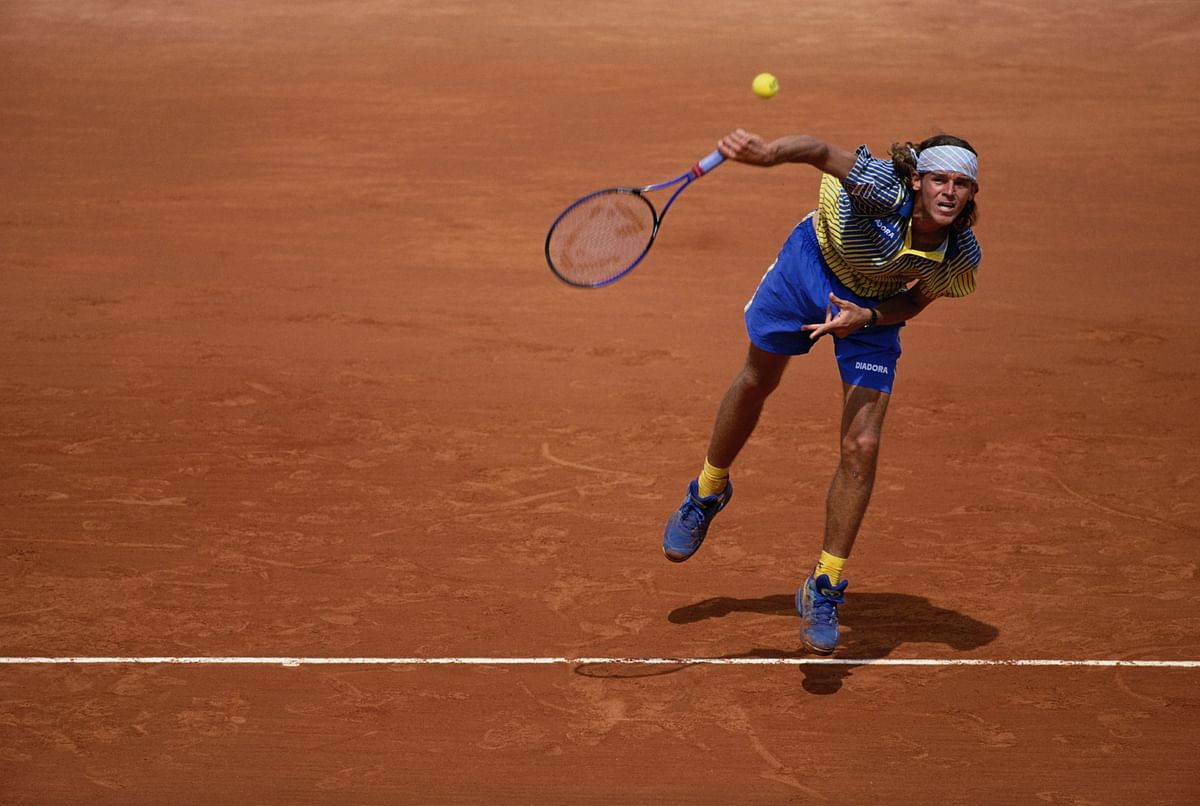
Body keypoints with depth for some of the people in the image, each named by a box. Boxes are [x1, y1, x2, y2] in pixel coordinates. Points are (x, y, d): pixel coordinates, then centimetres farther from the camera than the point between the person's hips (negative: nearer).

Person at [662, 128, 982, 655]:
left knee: (861, 448, -10)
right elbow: (821, 151, -38)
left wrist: (867, 317, -32)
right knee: (757, 382, 22)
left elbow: (914, 302, -12)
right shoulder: (880, 189, -39)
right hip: (814, 265, -1)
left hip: (875, 306, 1)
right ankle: (708, 493, 53)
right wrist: (770, 153, -59)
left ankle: (824, 591, 7)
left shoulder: (961, 257, -28)